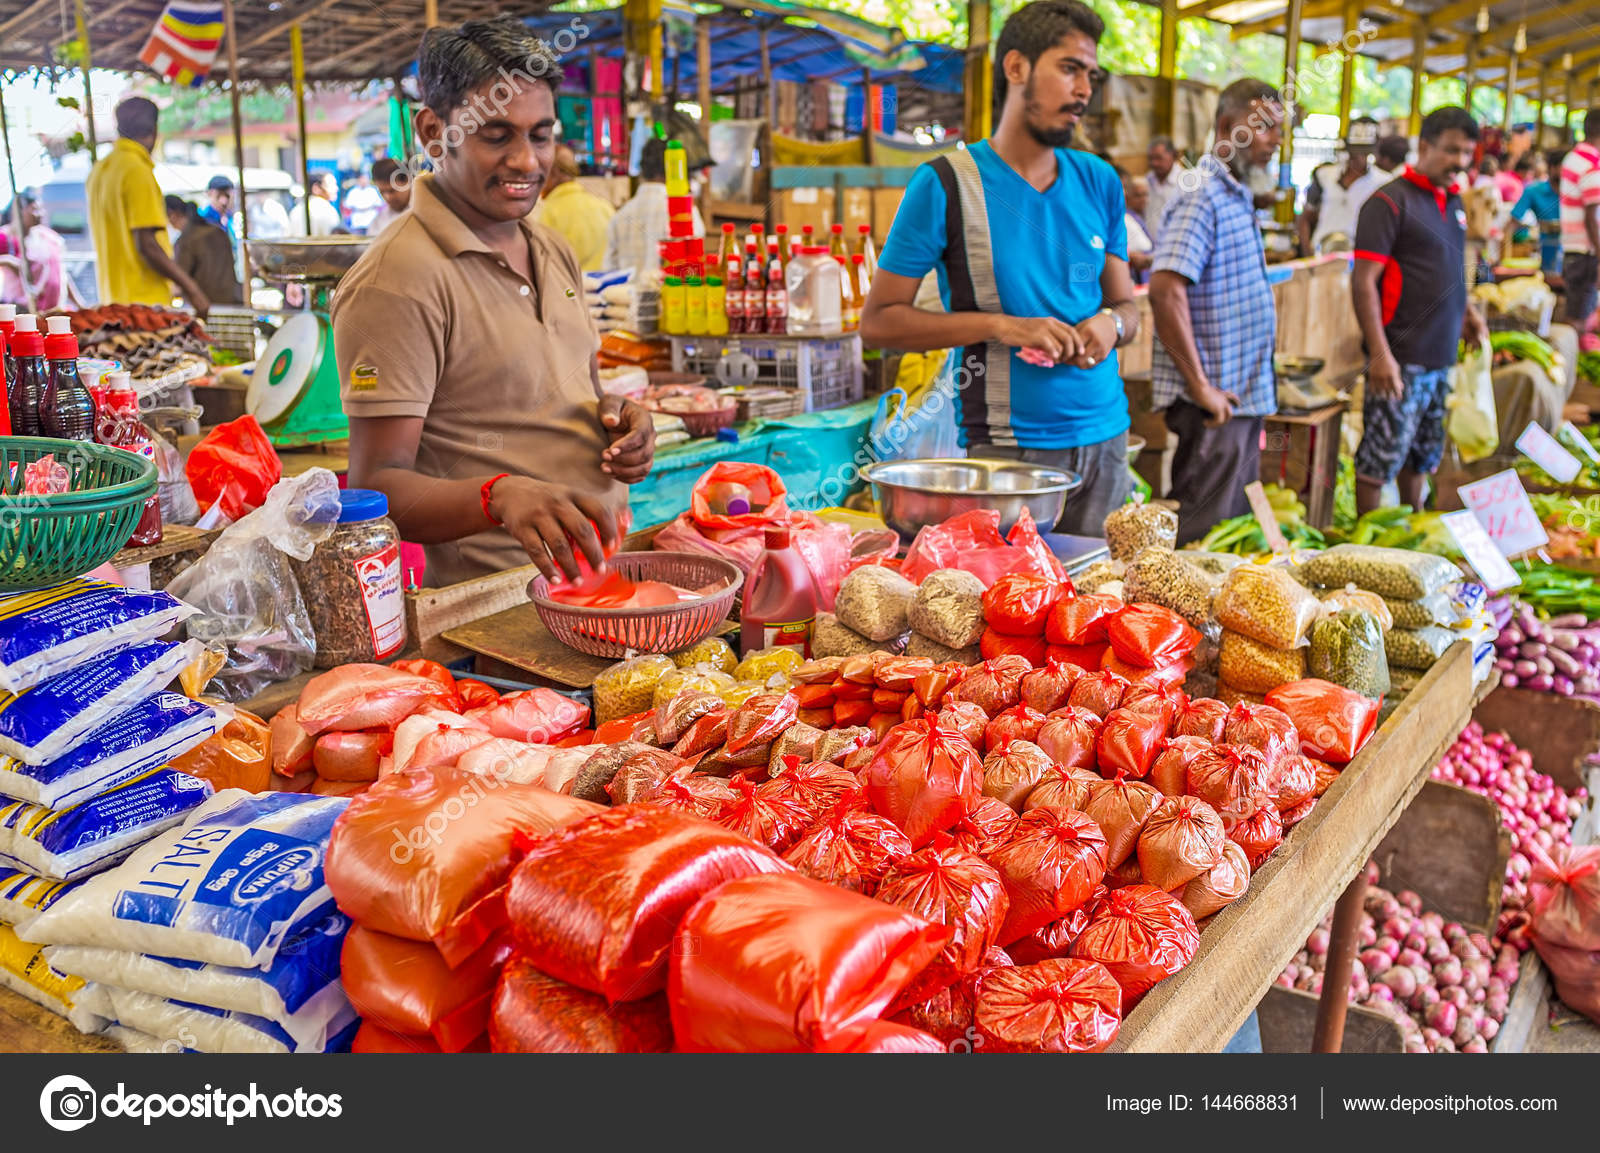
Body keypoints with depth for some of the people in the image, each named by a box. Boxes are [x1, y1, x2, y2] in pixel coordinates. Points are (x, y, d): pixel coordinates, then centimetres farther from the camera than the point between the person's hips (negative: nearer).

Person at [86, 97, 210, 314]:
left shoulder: (98, 170, 15)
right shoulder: (138, 172, -12)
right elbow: (147, 245, -18)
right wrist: (191, 289, -13)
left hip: (112, 297, 9)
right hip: (145, 300, -9)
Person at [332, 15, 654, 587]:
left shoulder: (552, 251, 15)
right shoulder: (397, 280, -12)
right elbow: (376, 487, -15)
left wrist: (616, 416, 3)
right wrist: (500, 496, -34)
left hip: (602, 566, 8)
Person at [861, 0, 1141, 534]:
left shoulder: (1099, 181, 11)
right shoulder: (946, 184, -6)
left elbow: (1125, 303, 18)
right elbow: (878, 321, -8)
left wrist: (1111, 323, -8)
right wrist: (1001, 326, -18)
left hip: (1104, 437, 5)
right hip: (1005, 447, -5)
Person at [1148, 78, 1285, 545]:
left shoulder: (1237, 195, 16)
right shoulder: (1204, 196, -15)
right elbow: (1165, 290, -28)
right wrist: (1201, 387, -24)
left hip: (1243, 396, 10)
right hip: (1215, 401, -10)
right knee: (1203, 539, -4)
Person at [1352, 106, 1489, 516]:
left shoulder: (1453, 202, 14)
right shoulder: (1390, 201, -10)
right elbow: (1363, 283, -16)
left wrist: (1467, 312, 12)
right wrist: (1380, 354, -21)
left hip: (1441, 357, 8)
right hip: (1401, 358, -8)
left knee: (1422, 455, 18)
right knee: (1380, 458, -3)